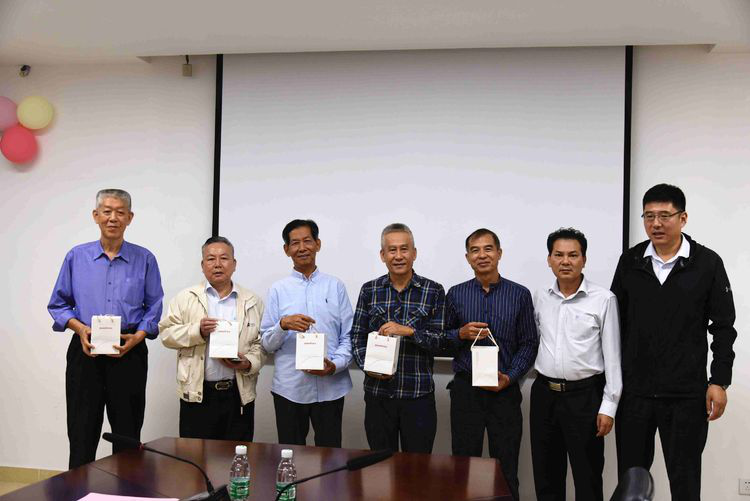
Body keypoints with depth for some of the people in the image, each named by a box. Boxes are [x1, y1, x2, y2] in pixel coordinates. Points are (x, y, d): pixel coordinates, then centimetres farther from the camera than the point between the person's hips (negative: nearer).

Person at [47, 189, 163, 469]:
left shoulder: (144, 260, 3)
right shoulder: (76, 257, 6)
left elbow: (154, 307, 4)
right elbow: (58, 304, 9)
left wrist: (137, 337, -12)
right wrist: (80, 328, -8)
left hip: (129, 354, 0)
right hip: (85, 352, 1)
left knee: (128, 435, 7)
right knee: (82, 434, 3)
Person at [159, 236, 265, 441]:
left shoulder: (252, 302, 9)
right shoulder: (186, 298, 6)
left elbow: (261, 343, 8)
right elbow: (166, 332, 1)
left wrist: (249, 363, -9)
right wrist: (197, 331, -13)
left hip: (239, 394, 1)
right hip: (197, 393, -1)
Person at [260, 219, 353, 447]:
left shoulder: (335, 286, 5)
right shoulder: (278, 290, 5)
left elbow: (348, 337, 5)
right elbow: (267, 343, 3)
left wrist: (335, 365, -12)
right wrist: (283, 325, -16)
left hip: (330, 388, 0)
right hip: (289, 388, 0)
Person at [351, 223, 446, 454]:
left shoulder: (433, 291, -1)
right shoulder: (369, 290, 5)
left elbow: (440, 340, -5)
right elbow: (357, 335, 7)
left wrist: (409, 331, -20)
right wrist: (366, 364, -9)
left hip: (419, 394, -2)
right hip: (377, 393, 2)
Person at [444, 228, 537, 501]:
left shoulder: (520, 294, 1)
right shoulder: (456, 294, 4)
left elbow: (528, 343, 1)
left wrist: (509, 377, -11)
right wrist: (461, 334, -12)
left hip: (505, 391, -1)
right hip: (465, 390, 1)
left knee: (506, 468, 6)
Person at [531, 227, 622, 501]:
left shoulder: (603, 299, -7)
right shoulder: (540, 297, 5)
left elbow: (613, 355, -6)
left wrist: (608, 405, -8)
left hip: (584, 396, -4)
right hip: (544, 394, 4)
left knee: (587, 476, 5)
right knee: (546, 474, 13)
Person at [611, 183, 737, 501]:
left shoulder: (707, 264, -4)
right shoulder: (629, 262, 3)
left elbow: (723, 327, -1)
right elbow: (615, 322, 8)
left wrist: (719, 381, -6)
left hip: (687, 394, -2)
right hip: (634, 391, 2)